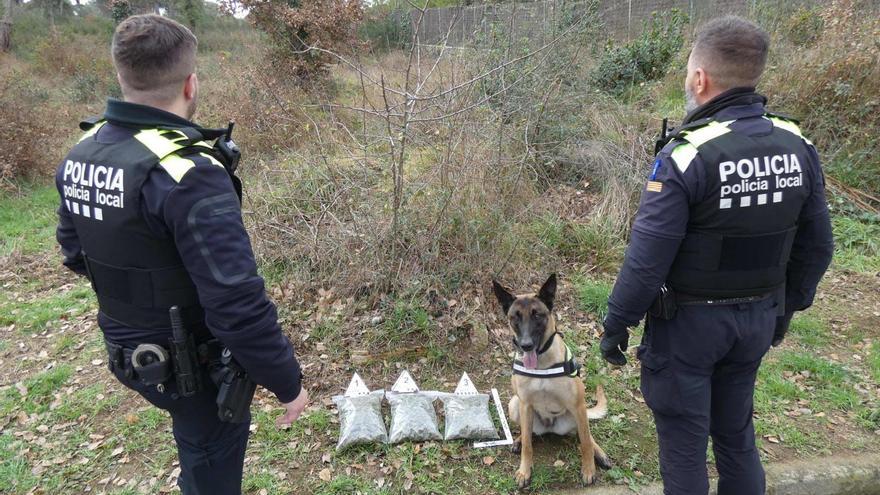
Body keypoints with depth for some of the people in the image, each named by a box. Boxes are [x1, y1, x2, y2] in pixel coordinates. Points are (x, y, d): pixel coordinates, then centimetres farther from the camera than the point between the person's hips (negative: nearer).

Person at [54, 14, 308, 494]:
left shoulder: (81, 153, -4)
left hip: (128, 350, 7)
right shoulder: (187, 175, -31)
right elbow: (238, 304, -31)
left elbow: (74, 251, 11)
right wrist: (288, 383, -19)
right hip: (194, 368, -7)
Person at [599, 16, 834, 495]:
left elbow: (647, 259, -22)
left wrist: (615, 325, -9)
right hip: (759, 320, 6)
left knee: (684, 444, 13)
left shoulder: (686, 156, -24)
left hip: (688, 322, -6)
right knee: (736, 435, 24)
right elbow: (816, 247, 5)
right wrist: (788, 306, 18)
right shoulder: (797, 146, -3)